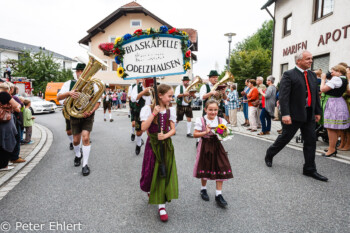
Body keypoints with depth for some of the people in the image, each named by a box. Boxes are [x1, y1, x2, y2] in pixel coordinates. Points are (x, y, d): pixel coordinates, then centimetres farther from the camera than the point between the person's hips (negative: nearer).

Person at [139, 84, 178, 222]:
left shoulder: (170, 110, 3)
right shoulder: (148, 109, -7)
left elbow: (173, 129, 1)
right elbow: (143, 128, -18)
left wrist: (166, 135, -19)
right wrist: (154, 113, -24)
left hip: (166, 145, 3)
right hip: (153, 144, -2)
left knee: (165, 173, 1)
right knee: (152, 172, 8)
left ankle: (161, 206, 9)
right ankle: (150, 189, 44)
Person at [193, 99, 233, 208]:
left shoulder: (221, 121, 0)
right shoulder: (200, 120, -8)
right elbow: (195, 134, -9)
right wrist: (206, 132, -22)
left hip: (217, 147, 2)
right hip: (205, 147, -2)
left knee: (220, 169, 1)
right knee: (205, 168, 11)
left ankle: (218, 194, 13)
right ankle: (203, 189, 35)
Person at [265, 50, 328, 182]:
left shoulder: (312, 75, 14)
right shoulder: (289, 75, -9)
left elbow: (316, 95, 18)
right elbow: (283, 96, -17)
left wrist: (318, 112, 15)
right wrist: (285, 114, -24)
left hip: (309, 115, 7)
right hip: (294, 115, -7)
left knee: (311, 141, 6)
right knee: (284, 138, 5)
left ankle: (309, 170, 17)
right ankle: (269, 155, 29)